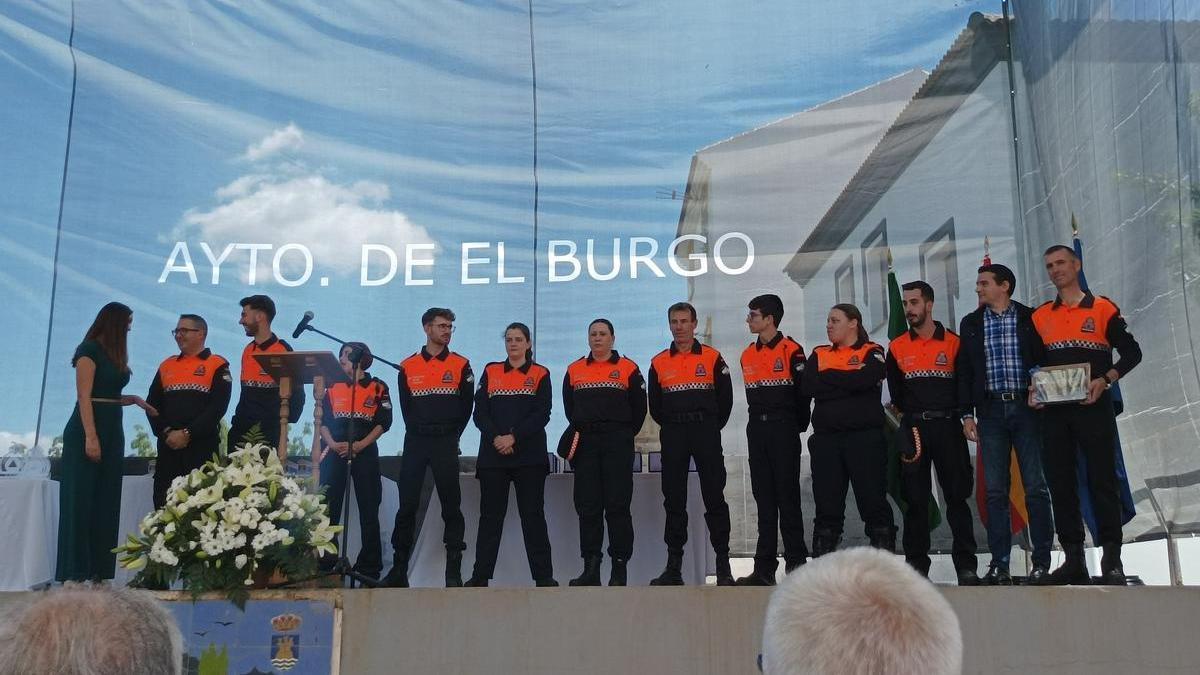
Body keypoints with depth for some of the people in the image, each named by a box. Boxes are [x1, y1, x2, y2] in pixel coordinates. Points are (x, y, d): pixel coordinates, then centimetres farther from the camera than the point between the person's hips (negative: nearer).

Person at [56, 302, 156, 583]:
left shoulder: (114, 355, 15)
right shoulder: (89, 350, -8)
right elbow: (84, 397, -15)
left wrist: (135, 400, 4)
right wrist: (90, 437, -21)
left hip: (113, 430, 8)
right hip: (89, 431, -8)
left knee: (107, 504, 8)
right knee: (81, 502, -3)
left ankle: (100, 571, 12)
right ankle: (75, 574, 2)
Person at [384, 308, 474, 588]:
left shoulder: (461, 365, 4)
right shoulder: (407, 367, 8)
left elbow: (466, 406, 5)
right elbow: (405, 407, 11)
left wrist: (451, 436, 4)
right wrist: (418, 432, 6)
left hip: (446, 444, -1)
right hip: (415, 442, 1)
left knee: (451, 506, 0)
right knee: (407, 505, 0)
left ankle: (454, 571, 6)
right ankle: (399, 569, 8)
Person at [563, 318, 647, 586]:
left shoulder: (628, 368, 4)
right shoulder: (574, 370, 13)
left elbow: (639, 408, 6)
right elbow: (569, 408, 20)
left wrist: (624, 435, 6)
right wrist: (582, 432, 13)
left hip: (617, 444, -3)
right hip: (585, 444, 3)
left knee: (618, 506, -4)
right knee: (587, 506, 2)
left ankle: (620, 568, 1)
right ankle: (590, 569, 7)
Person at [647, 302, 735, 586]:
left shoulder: (712, 358, 3)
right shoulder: (659, 363, 9)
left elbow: (725, 398, 5)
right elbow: (654, 405, 14)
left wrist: (711, 428, 5)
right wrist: (672, 427, 10)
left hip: (706, 433, -2)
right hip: (673, 437, 2)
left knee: (714, 498, -3)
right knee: (674, 500, 4)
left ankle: (724, 567, 2)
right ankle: (673, 567, 10)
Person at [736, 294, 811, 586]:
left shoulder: (792, 351, -6)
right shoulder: (747, 355, 14)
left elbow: (803, 392, -6)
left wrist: (797, 425, 0)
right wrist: (761, 419, 11)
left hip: (783, 428, -6)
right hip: (756, 429, 6)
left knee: (787, 495, -4)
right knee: (764, 496, 6)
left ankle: (796, 562, 2)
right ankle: (765, 567, 9)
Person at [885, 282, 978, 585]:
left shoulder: (953, 342, 2)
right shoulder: (897, 347, 8)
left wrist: (957, 414, -2)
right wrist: (913, 415, 7)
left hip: (948, 426, -1)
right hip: (913, 428, 2)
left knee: (957, 495, -1)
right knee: (916, 499, 4)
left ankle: (966, 565, 3)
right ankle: (916, 565, 10)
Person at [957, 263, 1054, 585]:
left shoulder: (1029, 318, 5)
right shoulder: (971, 324, 12)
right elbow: (964, 371, 11)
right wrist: (967, 414, 5)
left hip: (1026, 407, -2)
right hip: (991, 411, 2)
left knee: (1036, 487, -1)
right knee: (995, 490, 2)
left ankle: (1042, 562, 6)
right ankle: (999, 564, 5)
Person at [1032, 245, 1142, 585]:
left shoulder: (1103, 309, 2)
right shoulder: (1040, 316, 12)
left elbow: (1132, 352, 1)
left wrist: (1104, 380, -13)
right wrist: (1034, 387, -2)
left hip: (1093, 407, -4)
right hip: (1053, 411, 4)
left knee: (1102, 481, -4)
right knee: (1060, 483, 4)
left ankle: (1112, 560, 2)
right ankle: (1073, 560, 12)